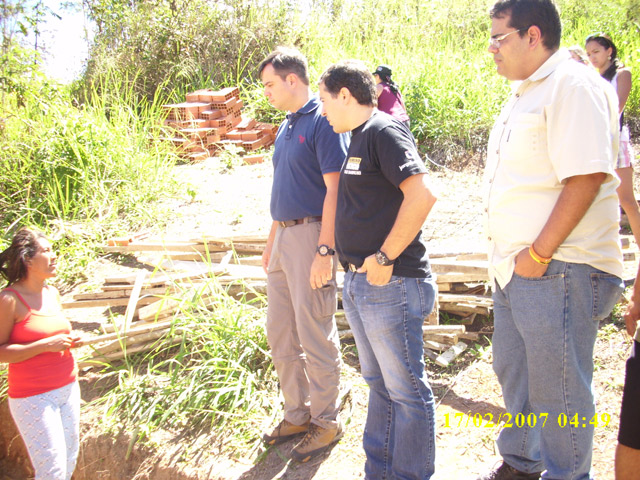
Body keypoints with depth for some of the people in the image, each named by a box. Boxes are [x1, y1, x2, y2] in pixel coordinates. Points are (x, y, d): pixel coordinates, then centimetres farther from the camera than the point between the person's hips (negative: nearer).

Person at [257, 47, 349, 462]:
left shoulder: (323, 122, -11)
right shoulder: (287, 126, 16)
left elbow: (334, 190, -18)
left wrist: (324, 251, -22)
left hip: (310, 235, -9)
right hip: (284, 236, 9)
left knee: (316, 337, 1)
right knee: (281, 335, 15)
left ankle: (326, 421, 17)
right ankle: (297, 413, 29)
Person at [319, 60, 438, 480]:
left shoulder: (384, 131, -12)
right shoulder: (360, 138, 16)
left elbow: (422, 194, -24)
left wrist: (384, 258, -21)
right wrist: (355, 268, 16)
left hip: (390, 284, -10)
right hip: (360, 283, 10)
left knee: (407, 389, 3)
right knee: (379, 383, 19)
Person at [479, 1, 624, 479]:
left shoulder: (573, 85, -14)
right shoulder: (524, 92, 17)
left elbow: (586, 176, -23)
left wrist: (539, 254, -22)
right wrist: (508, 253, 16)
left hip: (556, 269, -10)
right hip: (516, 266, 10)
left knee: (556, 387, 1)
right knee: (513, 372, 21)